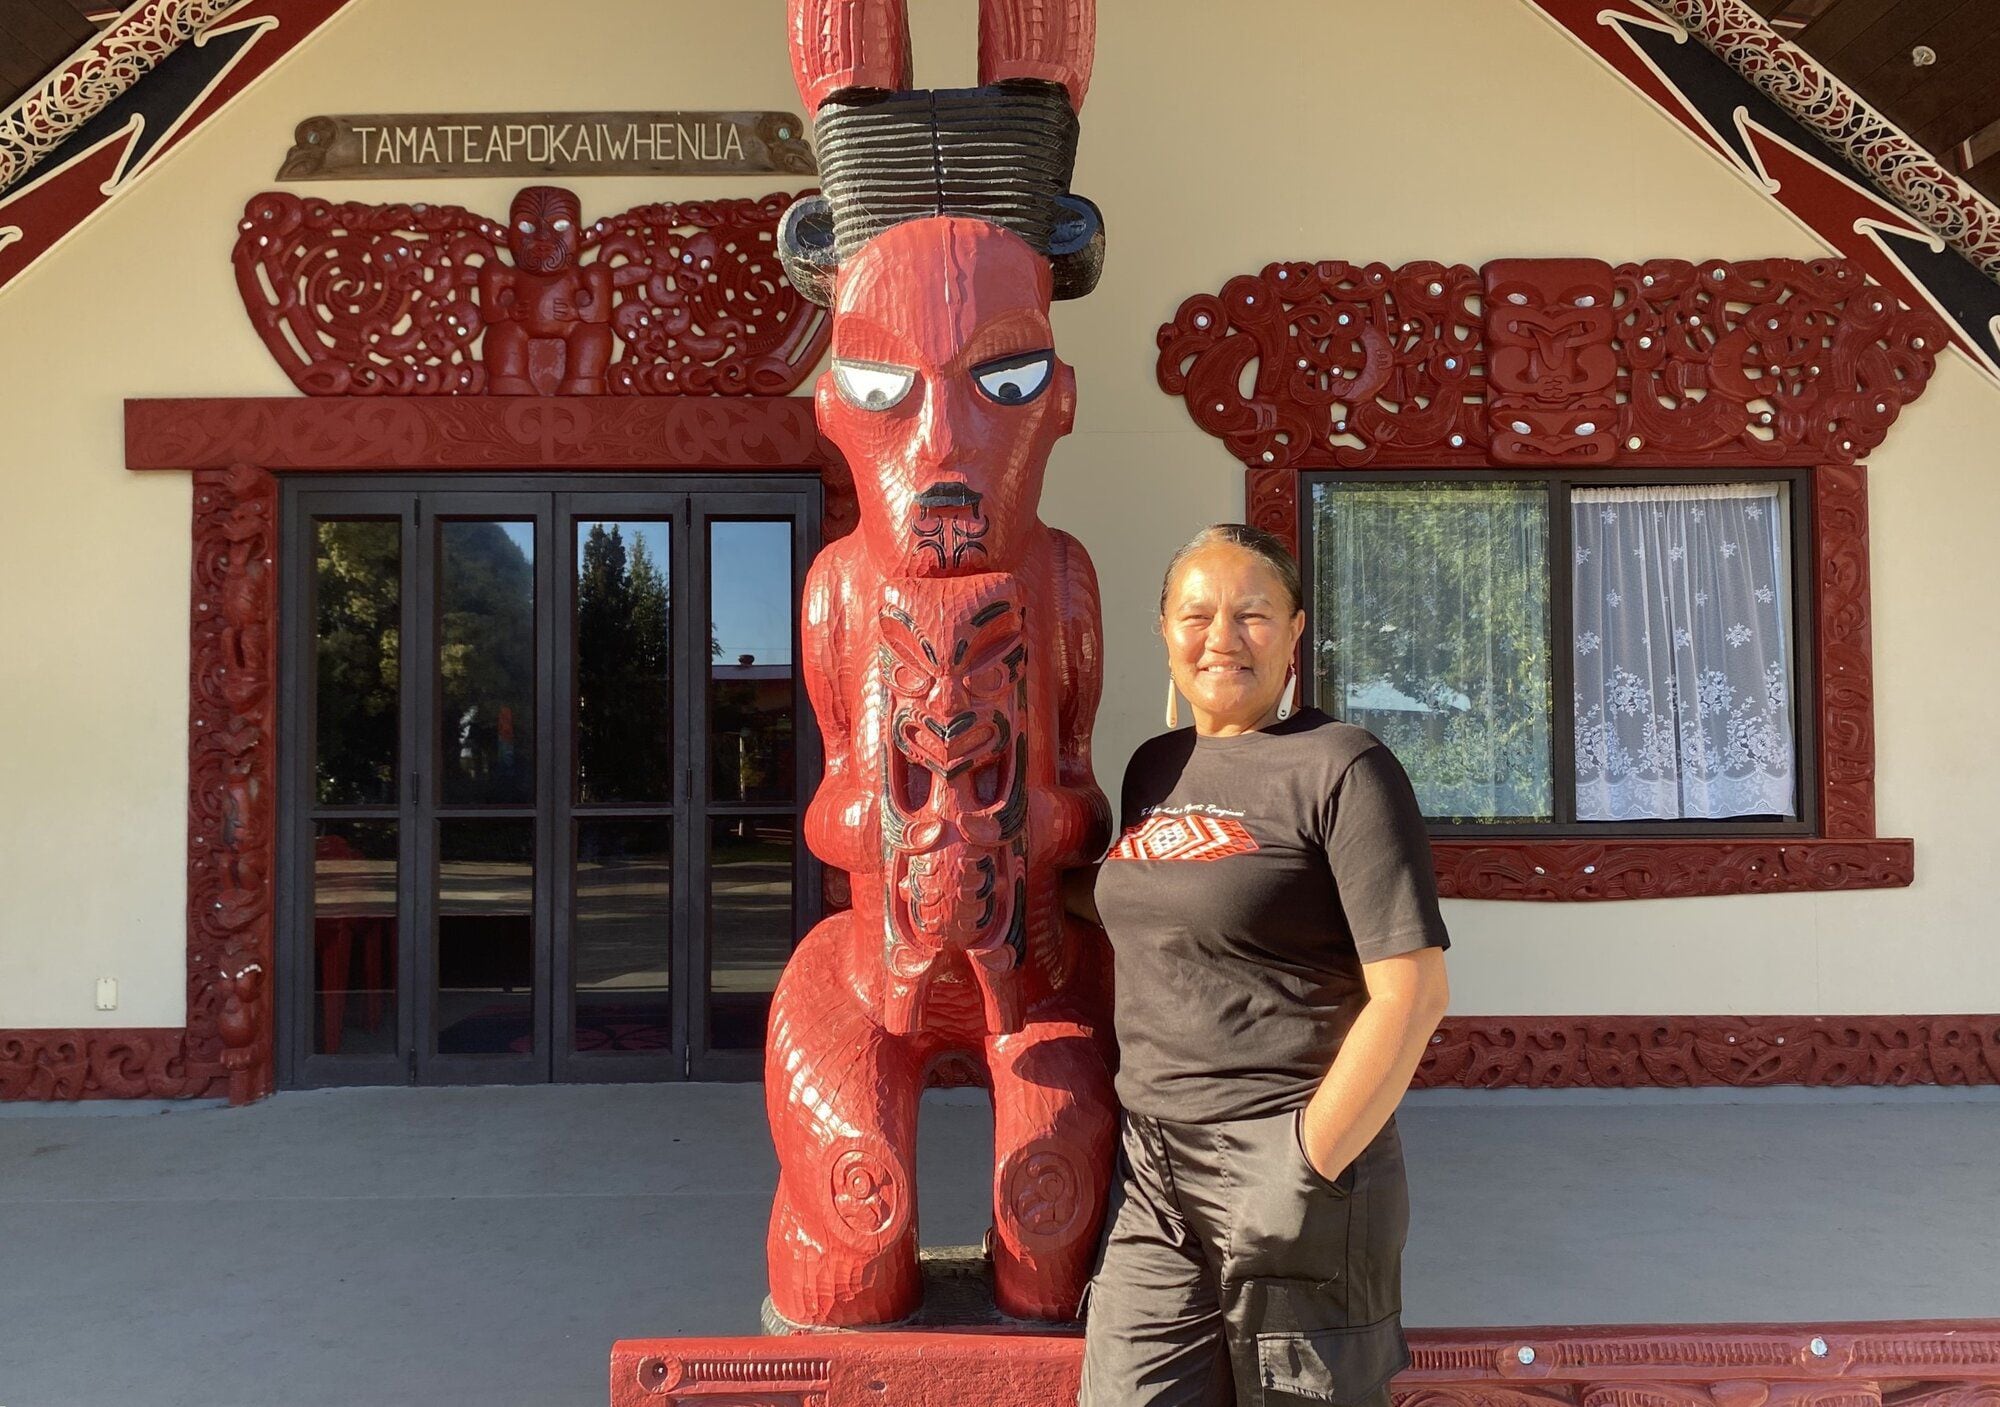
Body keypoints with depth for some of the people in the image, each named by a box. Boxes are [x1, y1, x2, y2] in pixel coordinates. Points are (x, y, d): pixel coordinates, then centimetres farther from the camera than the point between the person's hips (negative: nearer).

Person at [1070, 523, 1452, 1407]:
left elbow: (1411, 994, -15)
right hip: (1154, 1169, 6)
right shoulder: (1156, 768, 9)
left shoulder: (1339, 769, -10)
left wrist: (1307, 1168, -15)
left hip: (1284, 1162, -5)